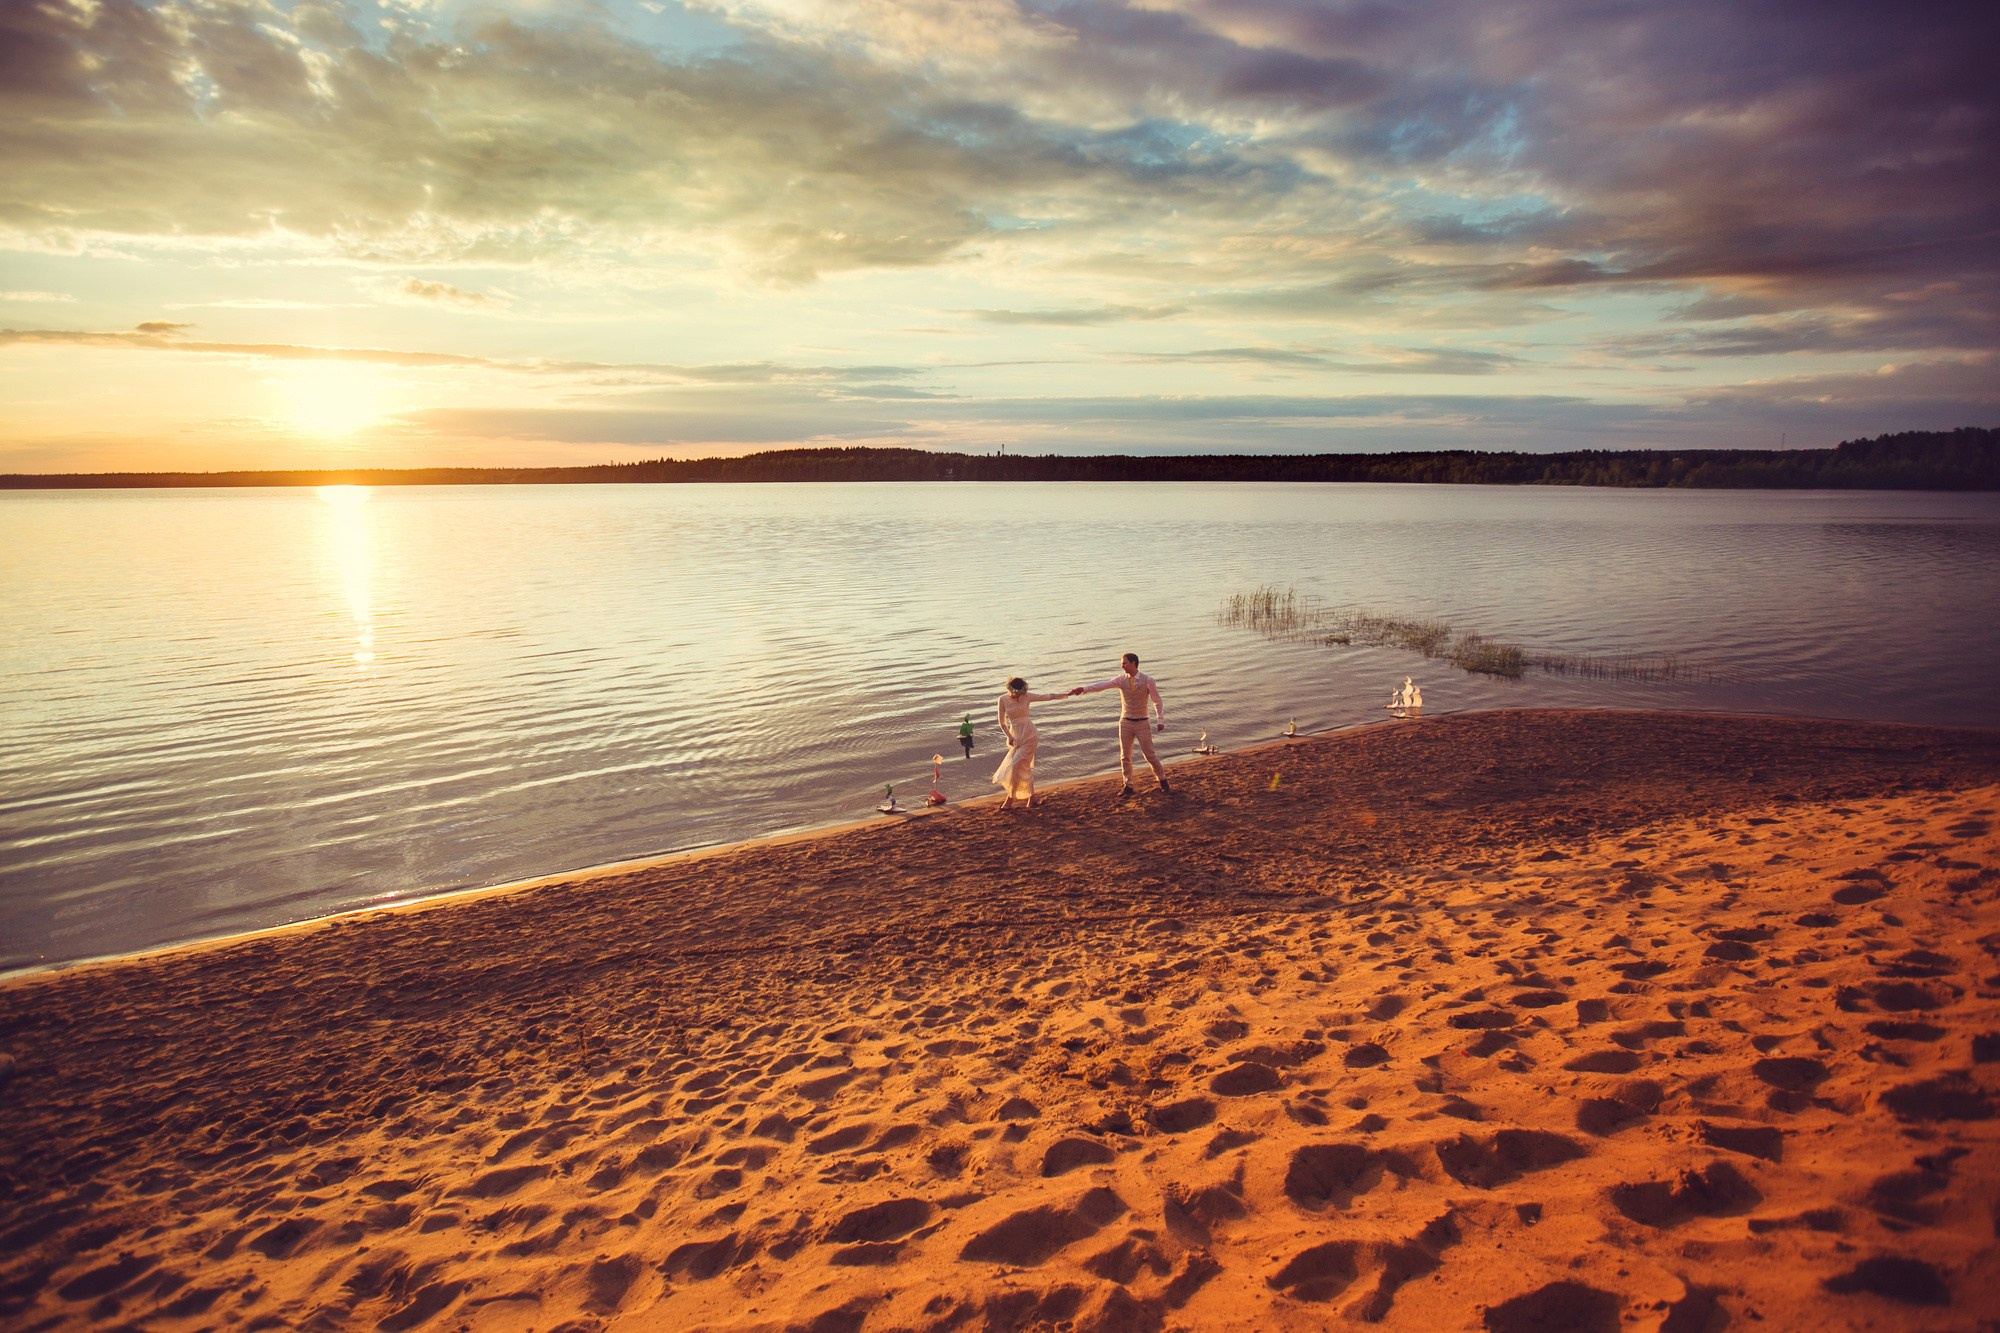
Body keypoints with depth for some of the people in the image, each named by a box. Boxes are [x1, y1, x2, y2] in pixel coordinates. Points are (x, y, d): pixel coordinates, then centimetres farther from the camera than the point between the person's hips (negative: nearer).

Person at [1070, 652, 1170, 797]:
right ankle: (1128, 786, 18)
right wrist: (1084, 689, -33)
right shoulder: (1121, 679, -5)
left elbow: (1157, 701, -2)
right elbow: (1103, 685, -18)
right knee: (1125, 756, 6)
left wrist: (1161, 720, -8)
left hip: (1142, 723, -2)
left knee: (1149, 755, 0)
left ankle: (1163, 782, 18)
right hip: (1125, 722, 3)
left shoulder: (1148, 680, -9)